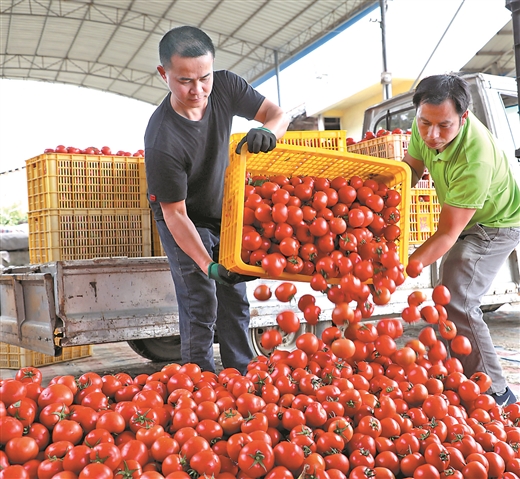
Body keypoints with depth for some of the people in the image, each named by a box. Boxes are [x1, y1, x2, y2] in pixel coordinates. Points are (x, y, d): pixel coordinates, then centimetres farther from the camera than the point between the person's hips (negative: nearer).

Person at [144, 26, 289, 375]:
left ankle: (243, 377, 22)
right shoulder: (162, 140, -34)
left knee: (235, 299, 10)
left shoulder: (225, 86, -19)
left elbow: (279, 113, -15)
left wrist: (268, 130, -41)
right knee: (201, 304, -9)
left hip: (224, 212, 6)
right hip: (185, 220, -6)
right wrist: (209, 266, -37)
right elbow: (175, 213, -29)